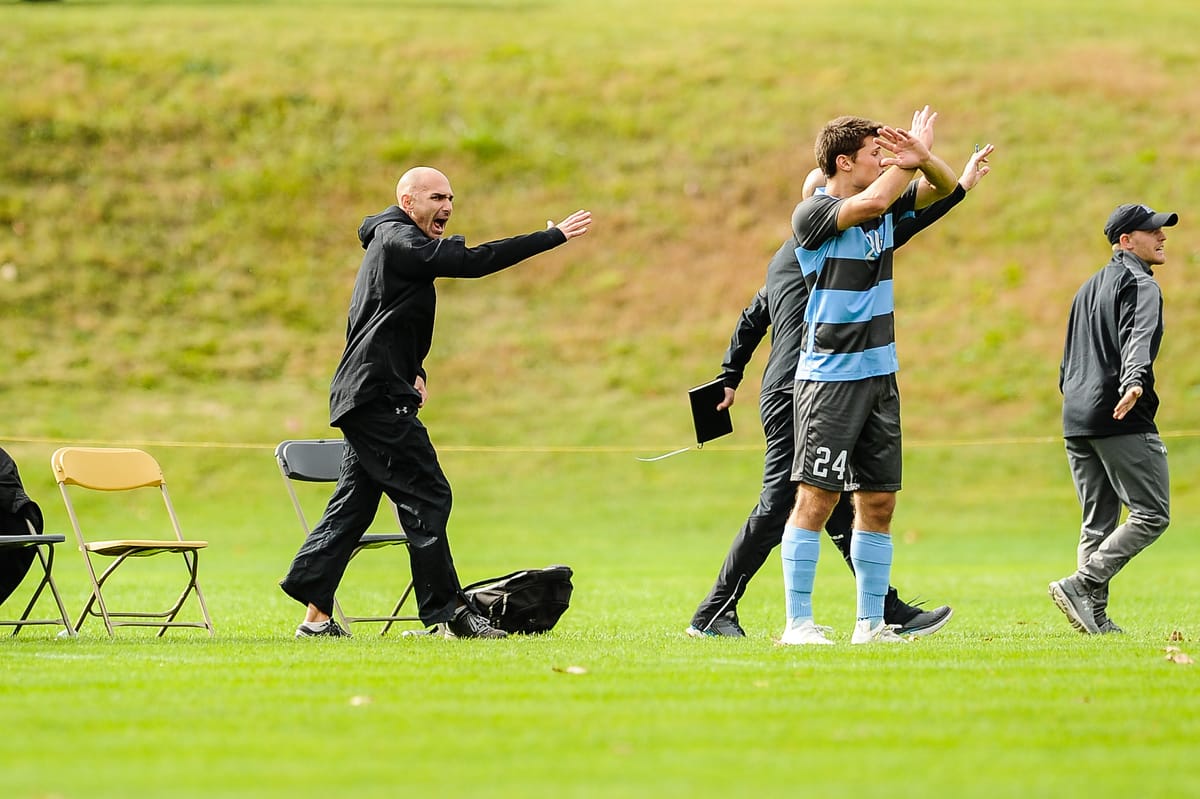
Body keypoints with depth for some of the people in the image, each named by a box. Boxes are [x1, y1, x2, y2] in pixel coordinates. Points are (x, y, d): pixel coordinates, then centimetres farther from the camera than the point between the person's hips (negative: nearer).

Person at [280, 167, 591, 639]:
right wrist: (553, 237, -20)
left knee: (353, 504, 9)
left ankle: (315, 614, 8)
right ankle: (448, 613, -9)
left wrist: (413, 372, 15)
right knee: (426, 498, -9)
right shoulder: (398, 241, -11)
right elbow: (473, 262, -21)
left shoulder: (396, 243, 22)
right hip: (379, 399, -10)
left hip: (366, 399, 10)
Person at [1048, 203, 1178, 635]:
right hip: (1122, 421, -9)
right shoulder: (1139, 283, -5)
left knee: (1098, 525, 11)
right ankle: (1079, 585, -16)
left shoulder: (1088, 288, 24)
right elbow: (1139, 340, -25)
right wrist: (1134, 384, -40)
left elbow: (1067, 363, 28)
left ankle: (1095, 614, 4)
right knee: (1151, 515, -6)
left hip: (1075, 420, 9)